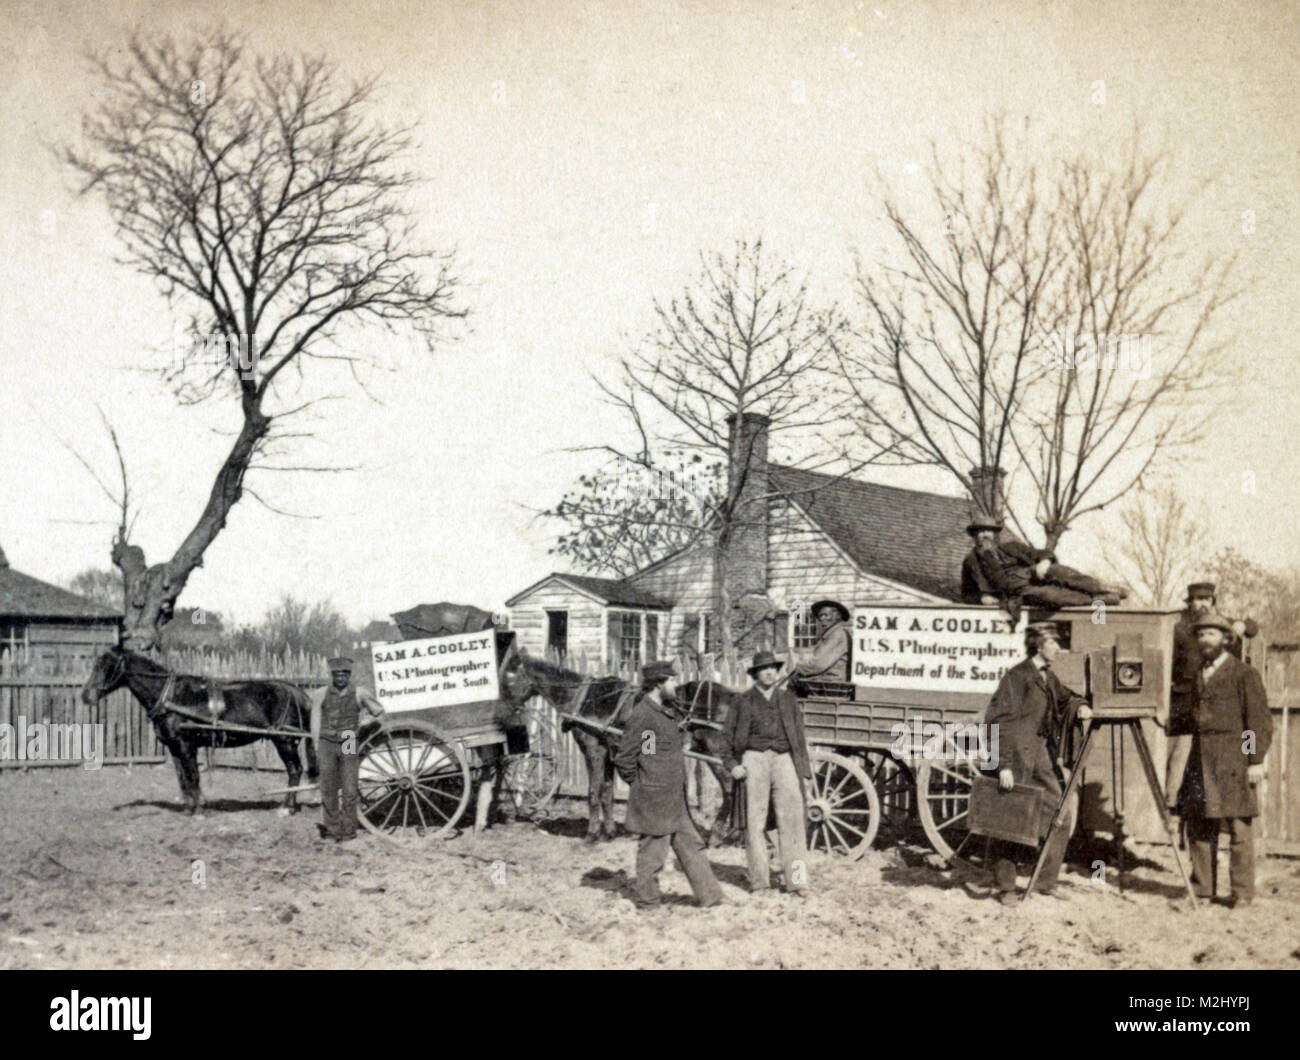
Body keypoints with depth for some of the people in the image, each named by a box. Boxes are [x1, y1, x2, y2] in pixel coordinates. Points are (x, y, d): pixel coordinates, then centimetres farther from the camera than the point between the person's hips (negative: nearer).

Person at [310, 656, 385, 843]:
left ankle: (348, 830, 7)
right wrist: (317, 748, 9)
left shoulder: (360, 694, 1)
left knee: (349, 790, -2)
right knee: (328, 789, 1)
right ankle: (332, 828, 10)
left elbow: (380, 713, 11)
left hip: (349, 745, -1)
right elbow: (316, 723, 10)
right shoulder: (321, 696, 6)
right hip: (327, 745, 1)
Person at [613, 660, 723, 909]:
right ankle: (646, 897, 18)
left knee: (690, 844, 12)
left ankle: (708, 895, 19)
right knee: (653, 847, 3)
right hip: (653, 799, -9)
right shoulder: (642, 715, -18)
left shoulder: (670, 711, 10)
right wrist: (639, 784, -7)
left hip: (674, 797, 9)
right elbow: (623, 758, -16)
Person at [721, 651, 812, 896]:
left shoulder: (788, 699, 14)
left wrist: (802, 770, 9)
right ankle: (759, 879, 7)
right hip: (754, 759, -1)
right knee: (755, 820, -1)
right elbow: (728, 735, 12)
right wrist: (731, 764, 0)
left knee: (791, 817, -8)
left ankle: (796, 879, -6)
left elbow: (799, 736, 16)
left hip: (783, 759, 1)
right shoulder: (744, 701, 8)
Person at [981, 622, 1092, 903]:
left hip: (1041, 755, 8)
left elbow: (1063, 698, 30)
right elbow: (1000, 721, -18)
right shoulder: (1017, 676, -13)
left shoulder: (1048, 677, 11)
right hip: (1018, 756, -8)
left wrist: (1079, 705, 4)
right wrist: (1004, 764, -24)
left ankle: (1046, 881, 16)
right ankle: (1005, 885, 10)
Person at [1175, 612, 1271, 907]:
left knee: (1239, 825, -4)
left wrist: (1256, 760, -12)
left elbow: (1260, 720, -5)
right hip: (1201, 760, 6)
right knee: (1198, 824, 6)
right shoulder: (1199, 675, 17)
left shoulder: (1244, 674, -2)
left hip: (1233, 760, -6)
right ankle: (1201, 888, 15)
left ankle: (1242, 892, 2)